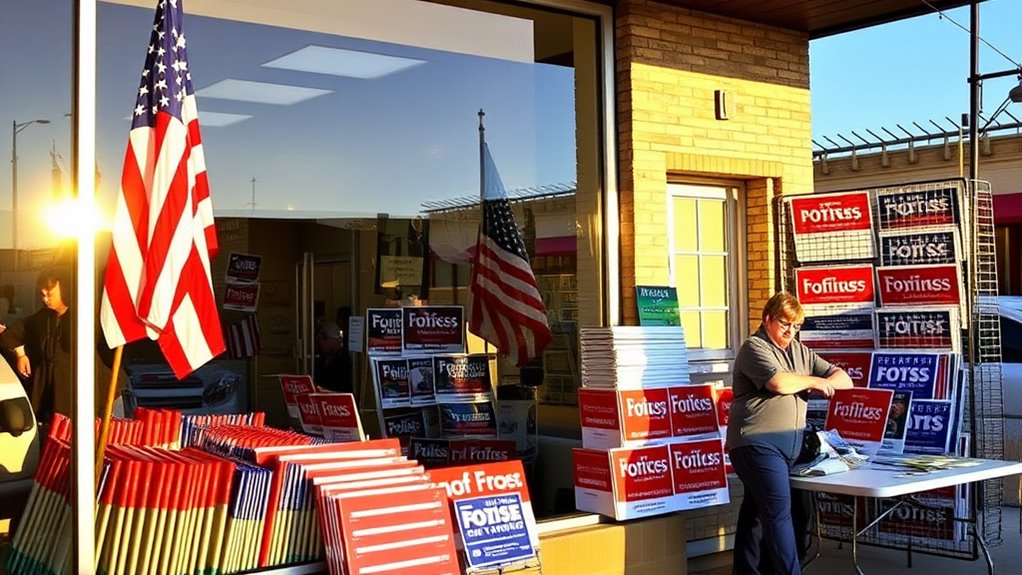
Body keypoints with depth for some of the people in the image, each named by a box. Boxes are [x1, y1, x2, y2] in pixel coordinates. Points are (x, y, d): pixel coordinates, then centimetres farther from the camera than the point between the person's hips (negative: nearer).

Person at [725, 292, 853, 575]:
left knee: (757, 509, 13)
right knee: (779, 510, -12)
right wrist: (813, 381, -6)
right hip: (758, 442, -7)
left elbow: (844, 380, 16)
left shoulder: (800, 351, 16)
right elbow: (779, 383, -23)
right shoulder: (754, 347, -6)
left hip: (789, 443, 8)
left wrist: (825, 383, -6)